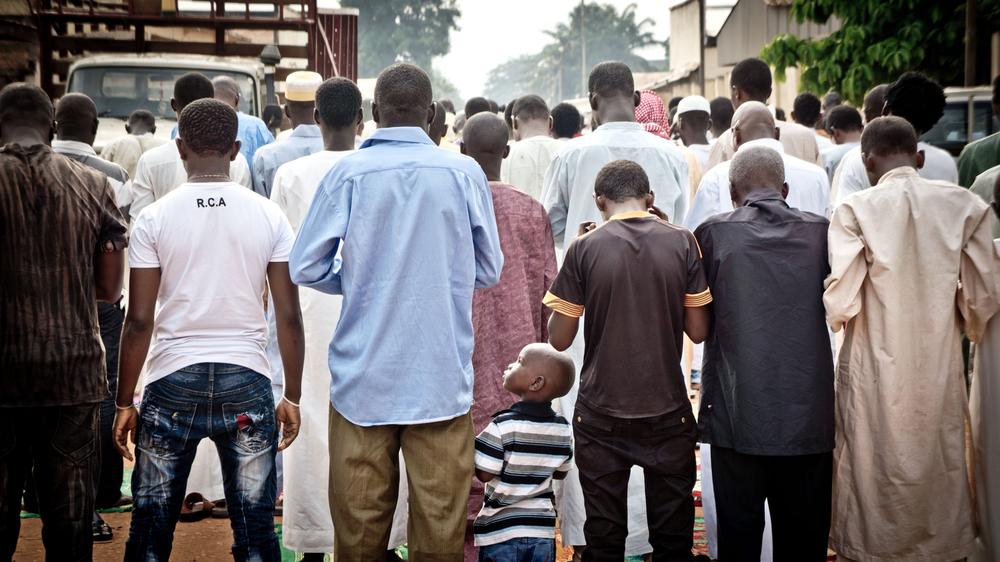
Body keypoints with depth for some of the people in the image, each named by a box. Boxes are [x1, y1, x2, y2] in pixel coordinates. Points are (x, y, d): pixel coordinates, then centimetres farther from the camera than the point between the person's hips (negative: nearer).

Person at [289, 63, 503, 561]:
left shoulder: (347, 173, -3)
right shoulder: (465, 173, -1)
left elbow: (305, 268, -2)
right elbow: (489, 271, 7)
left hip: (364, 372, 0)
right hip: (442, 372, 0)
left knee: (359, 520, 9)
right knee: (441, 518, 7)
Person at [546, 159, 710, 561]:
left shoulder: (585, 248, -7)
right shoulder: (682, 243, -3)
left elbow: (559, 339, -3)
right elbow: (699, 331, 0)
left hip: (601, 415, -1)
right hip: (667, 411, 1)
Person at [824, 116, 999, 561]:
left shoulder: (855, 210, -11)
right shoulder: (964, 204, -3)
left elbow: (841, 301, -15)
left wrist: (834, 314, 8)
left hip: (875, 369, -2)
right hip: (940, 365, 2)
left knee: (874, 467, 11)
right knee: (940, 463, 15)